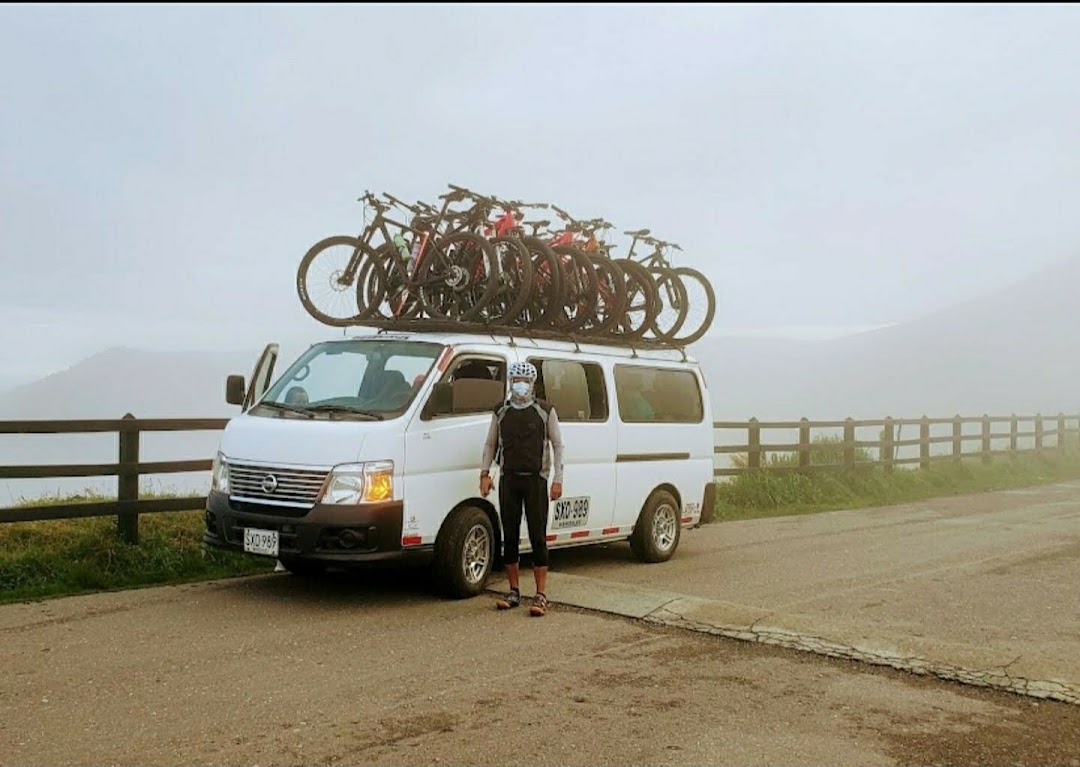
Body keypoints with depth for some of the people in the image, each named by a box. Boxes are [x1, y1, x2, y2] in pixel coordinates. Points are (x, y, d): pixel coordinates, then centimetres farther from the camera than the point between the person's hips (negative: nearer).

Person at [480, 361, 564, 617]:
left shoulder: (546, 411, 0)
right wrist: (484, 473, 4)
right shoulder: (501, 412, 9)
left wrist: (557, 479, -4)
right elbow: (490, 444, 15)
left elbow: (557, 445, 2)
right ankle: (514, 592, 16)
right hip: (508, 480, 3)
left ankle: (541, 595, 1)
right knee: (509, 537, 6)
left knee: (538, 537, -4)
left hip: (535, 480, -3)